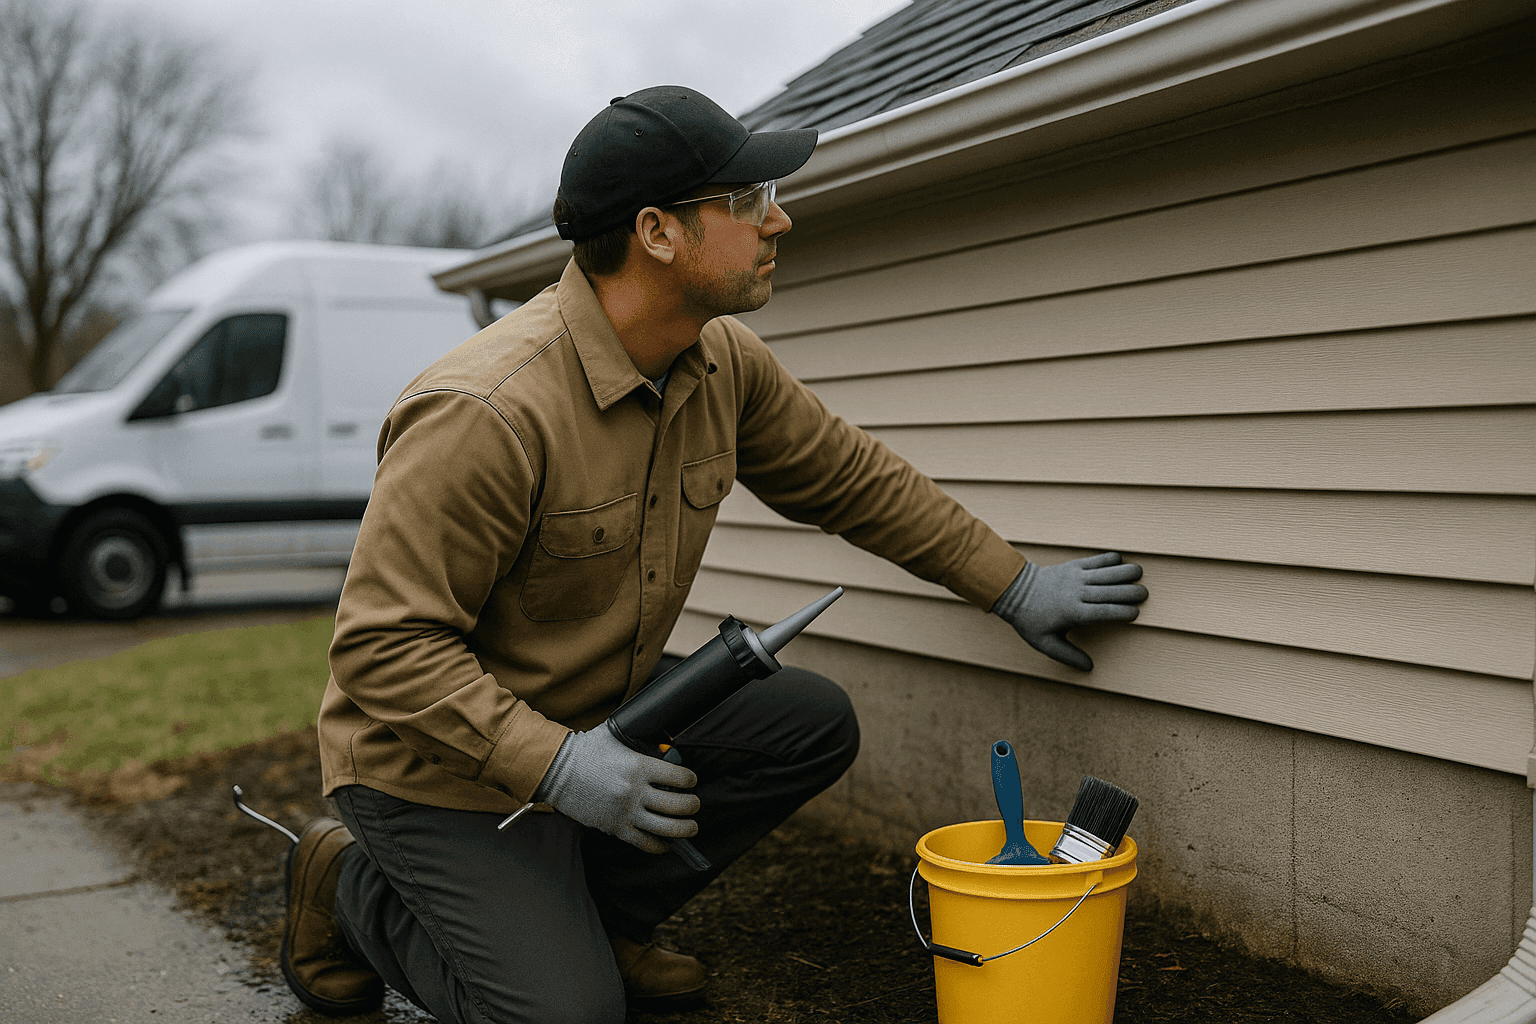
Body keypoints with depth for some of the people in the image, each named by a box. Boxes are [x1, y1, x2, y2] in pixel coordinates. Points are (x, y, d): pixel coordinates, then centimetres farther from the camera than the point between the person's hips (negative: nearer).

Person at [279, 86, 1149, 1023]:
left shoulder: (724, 362, -6)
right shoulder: (487, 413, -31)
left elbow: (849, 479, 8)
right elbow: (385, 646, -28)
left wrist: (1016, 587, 11)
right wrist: (555, 765, -33)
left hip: (601, 712, 7)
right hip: (444, 760, -7)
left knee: (813, 725, -5)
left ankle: (585, 913, 9)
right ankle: (353, 886, 12)